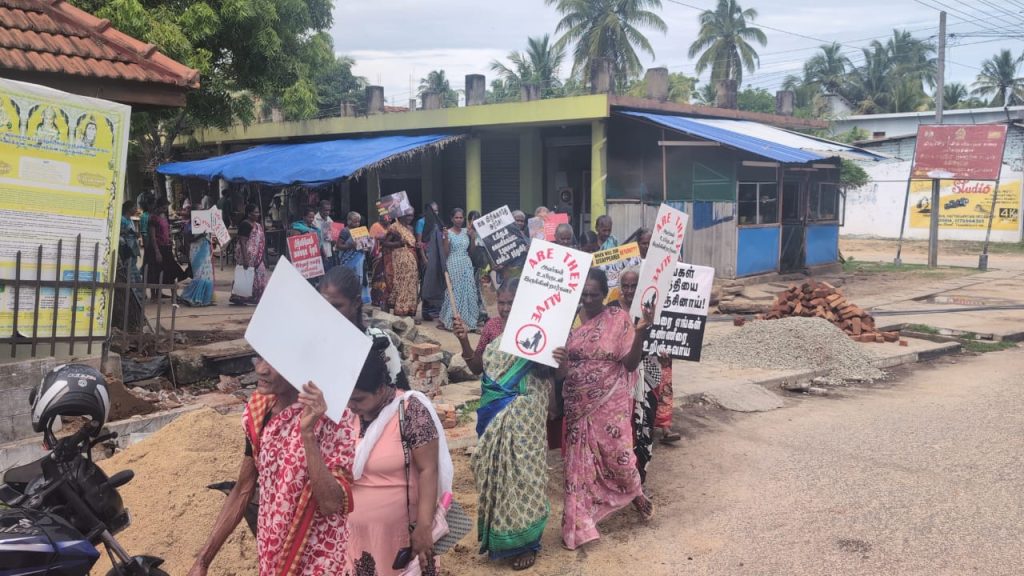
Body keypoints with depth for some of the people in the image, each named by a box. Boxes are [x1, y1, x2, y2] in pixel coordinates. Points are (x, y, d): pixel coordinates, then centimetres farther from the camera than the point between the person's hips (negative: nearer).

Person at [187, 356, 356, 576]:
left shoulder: (332, 415, -21)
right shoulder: (258, 411, -3)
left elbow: (331, 503, -27)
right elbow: (244, 490, 6)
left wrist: (308, 434, -35)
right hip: (271, 554, 5)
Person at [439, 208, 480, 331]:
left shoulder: (466, 232, 9)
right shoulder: (448, 233, -5)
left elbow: (471, 250, 12)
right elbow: (445, 253, -8)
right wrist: (446, 238, -20)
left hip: (466, 265, 5)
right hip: (453, 265, -5)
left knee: (468, 291, 4)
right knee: (453, 291, -4)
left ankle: (466, 319, 12)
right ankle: (448, 320, 4)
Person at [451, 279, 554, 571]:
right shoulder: (492, 326, 3)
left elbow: (550, 372, -12)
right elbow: (477, 366, 8)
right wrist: (464, 340, -6)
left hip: (523, 415, -5)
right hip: (494, 413, 5)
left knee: (521, 471, 2)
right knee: (494, 470, 13)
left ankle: (524, 541, 16)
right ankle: (496, 533, 32)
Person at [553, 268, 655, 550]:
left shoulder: (619, 318, -7)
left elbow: (631, 363, -11)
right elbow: (560, 369, 3)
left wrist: (641, 332, -25)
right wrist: (560, 363, -21)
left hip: (610, 403, -2)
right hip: (578, 405, 2)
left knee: (617, 455, 2)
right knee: (579, 460, 6)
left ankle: (635, 493, 36)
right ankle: (579, 524, 19)